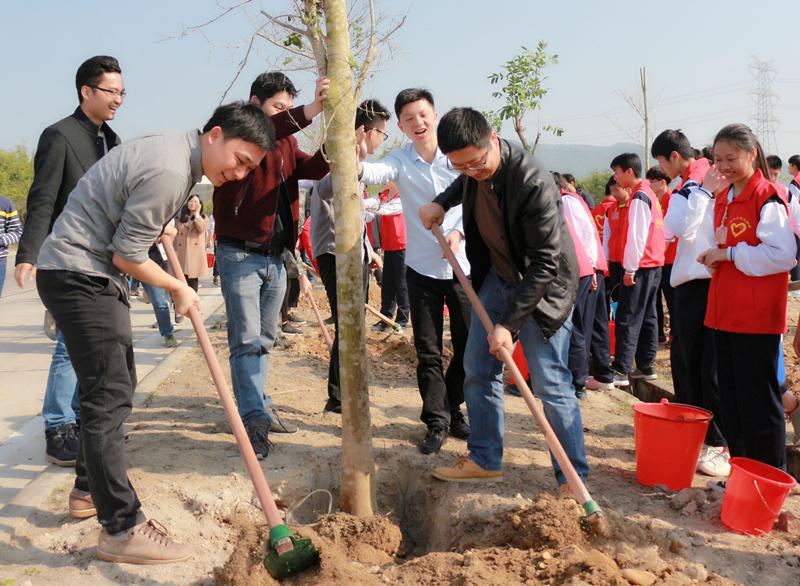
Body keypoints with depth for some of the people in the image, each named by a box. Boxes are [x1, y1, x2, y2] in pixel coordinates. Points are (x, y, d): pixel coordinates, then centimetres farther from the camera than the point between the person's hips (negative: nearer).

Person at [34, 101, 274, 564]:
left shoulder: (177, 152, 8)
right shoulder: (168, 172, -24)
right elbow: (127, 255, -19)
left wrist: (160, 226, 13)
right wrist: (178, 288, -6)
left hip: (96, 273, 11)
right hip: (78, 276, -11)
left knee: (118, 385, 17)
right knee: (110, 395, -10)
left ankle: (90, 489, 32)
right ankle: (121, 528, -4)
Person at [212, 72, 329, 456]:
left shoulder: (286, 142, 16)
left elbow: (314, 169, -1)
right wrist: (310, 111, -41)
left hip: (276, 256, 7)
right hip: (240, 254, -7)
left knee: (265, 339, 14)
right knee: (246, 340, -7)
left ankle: (259, 407, 25)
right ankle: (254, 418, -4)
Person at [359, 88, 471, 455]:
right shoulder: (401, 160, -3)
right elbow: (376, 173, -24)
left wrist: (459, 231, -19)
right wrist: (356, 164, -46)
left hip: (462, 266, 0)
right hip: (421, 269, 0)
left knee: (469, 345, 8)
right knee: (428, 352, 5)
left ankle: (451, 408, 30)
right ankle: (437, 423, 18)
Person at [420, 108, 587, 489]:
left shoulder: (533, 184, -30)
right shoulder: (474, 171, -8)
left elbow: (545, 263, -28)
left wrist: (508, 323, -28)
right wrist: (441, 202, 4)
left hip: (541, 288, -7)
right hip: (496, 278, 8)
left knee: (550, 385, -6)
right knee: (478, 370, 11)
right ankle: (485, 459, 26)